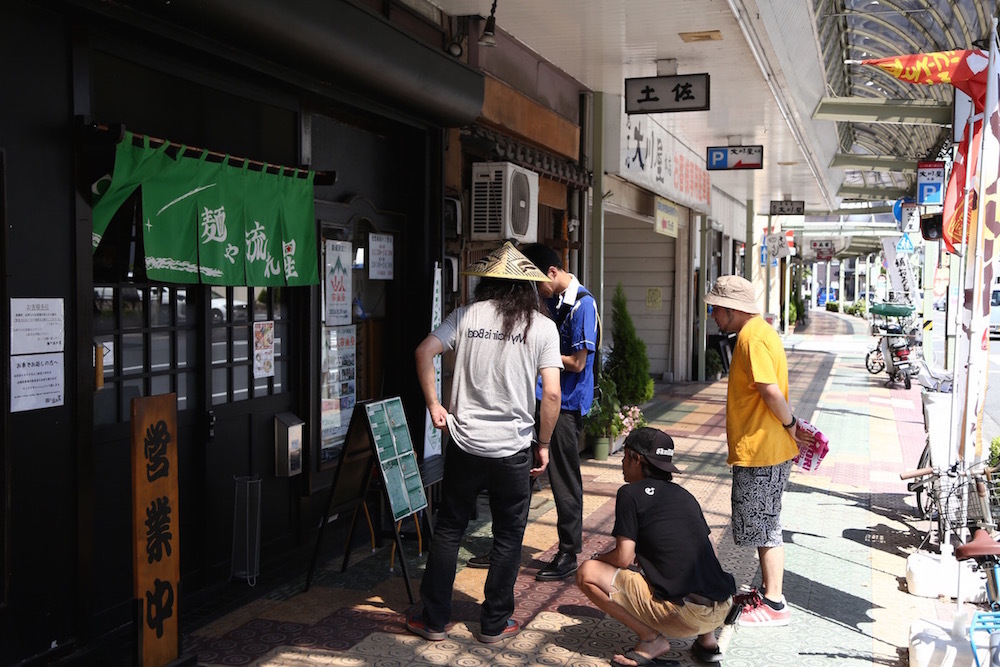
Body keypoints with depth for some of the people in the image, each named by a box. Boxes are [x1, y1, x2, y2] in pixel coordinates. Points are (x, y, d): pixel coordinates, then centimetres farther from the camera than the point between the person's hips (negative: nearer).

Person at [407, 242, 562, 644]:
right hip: (514, 449, -1)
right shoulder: (542, 325, -3)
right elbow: (551, 393, -8)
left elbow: (424, 352, -4)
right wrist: (544, 444, 3)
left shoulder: (467, 315, 1)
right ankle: (494, 624, 23)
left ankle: (434, 619, 23)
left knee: (448, 530, 14)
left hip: (465, 442, 1)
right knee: (508, 538, 13)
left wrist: (433, 405, 6)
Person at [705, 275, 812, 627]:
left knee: (764, 528, 0)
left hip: (759, 451, -10)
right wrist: (792, 426, 10)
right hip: (763, 449, 10)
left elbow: (771, 390, -25)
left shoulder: (753, 337, -19)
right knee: (764, 526, 18)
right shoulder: (758, 331, 14)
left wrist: (791, 426, -12)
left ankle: (774, 604, 10)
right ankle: (768, 592, 30)